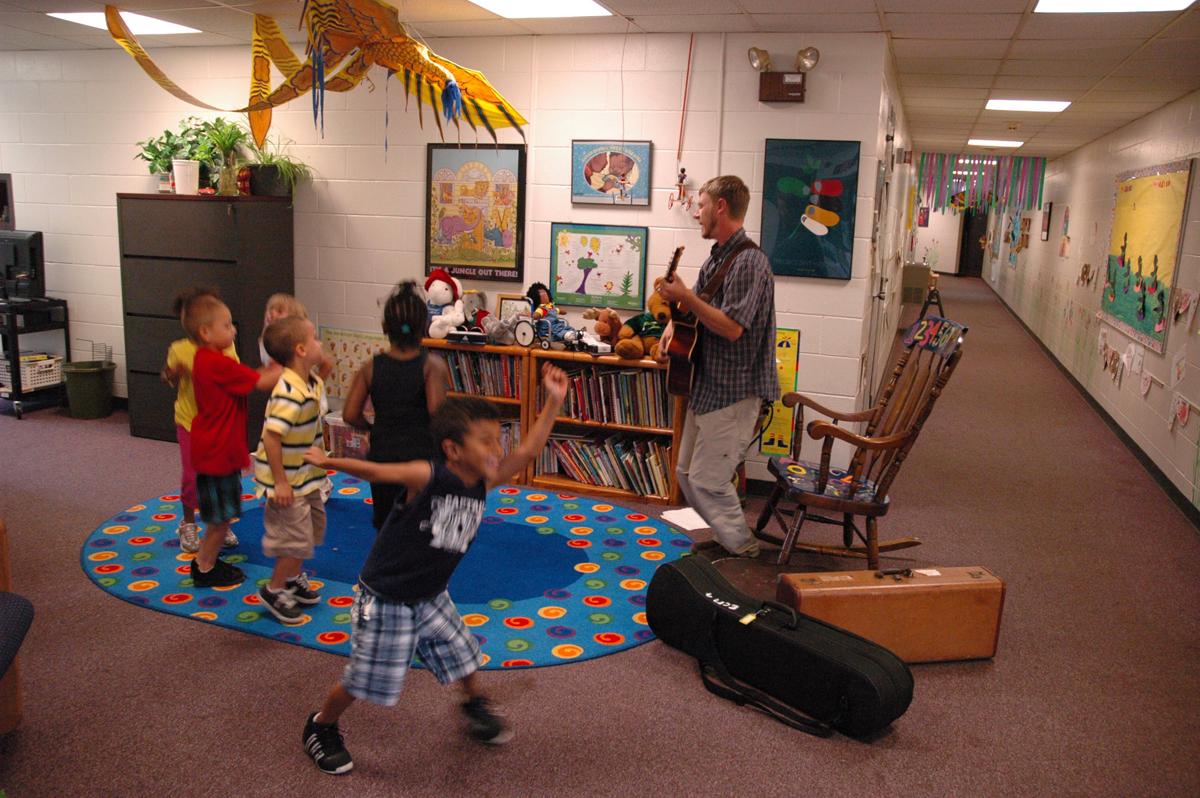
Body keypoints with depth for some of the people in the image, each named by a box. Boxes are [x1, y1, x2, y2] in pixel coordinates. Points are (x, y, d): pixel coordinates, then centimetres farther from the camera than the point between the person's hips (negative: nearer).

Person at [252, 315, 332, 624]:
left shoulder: (313, 383, 2)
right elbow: (271, 437, -31)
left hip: (308, 476, 10)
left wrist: (321, 462, 21)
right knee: (296, 538, 0)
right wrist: (280, 482, -27)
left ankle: (294, 578, 41)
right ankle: (274, 590, 21)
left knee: (311, 529, 21)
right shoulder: (290, 393, -29)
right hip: (289, 482, -10)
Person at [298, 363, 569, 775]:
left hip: (431, 597, 6)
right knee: (363, 679, 7)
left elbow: (527, 451, -14)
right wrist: (330, 462, -7)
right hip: (385, 599, -6)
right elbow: (375, 470, -16)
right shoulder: (426, 477, -27)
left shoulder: (482, 483, -10)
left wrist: (553, 402, -19)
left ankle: (476, 706, 47)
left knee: (463, 654, 17)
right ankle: (321, 726, 35)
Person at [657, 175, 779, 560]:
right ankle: (729, 538, 30)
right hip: (707, 385, 10)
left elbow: (732, 327, -26)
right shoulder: (717, 256, 12)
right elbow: (698, 304, 26)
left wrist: (684, 296, -20)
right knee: (687, 473, 17)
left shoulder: (748, 260, -19)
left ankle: (743, 555, 12)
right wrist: (675, 322, 5)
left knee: (707, 481, -6)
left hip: (733, 391, -10)